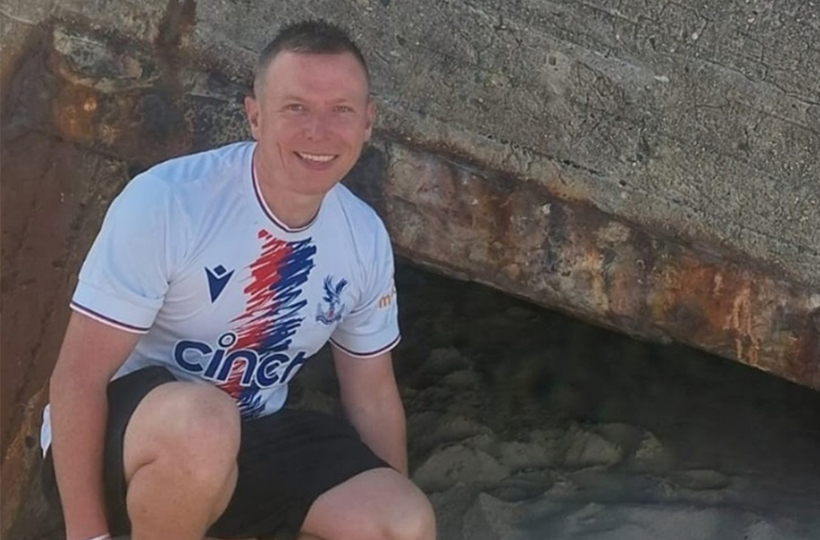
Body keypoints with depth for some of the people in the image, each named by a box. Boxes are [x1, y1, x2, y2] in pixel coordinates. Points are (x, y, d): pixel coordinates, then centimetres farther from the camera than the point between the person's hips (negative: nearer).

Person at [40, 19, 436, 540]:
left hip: (248, 441, 5)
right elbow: (79, 378, -19)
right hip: (124, 439, -5)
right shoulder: (166, 201, -22)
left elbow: (372, 395, 9)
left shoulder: (366, 239, -5)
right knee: (202, 423, -40)